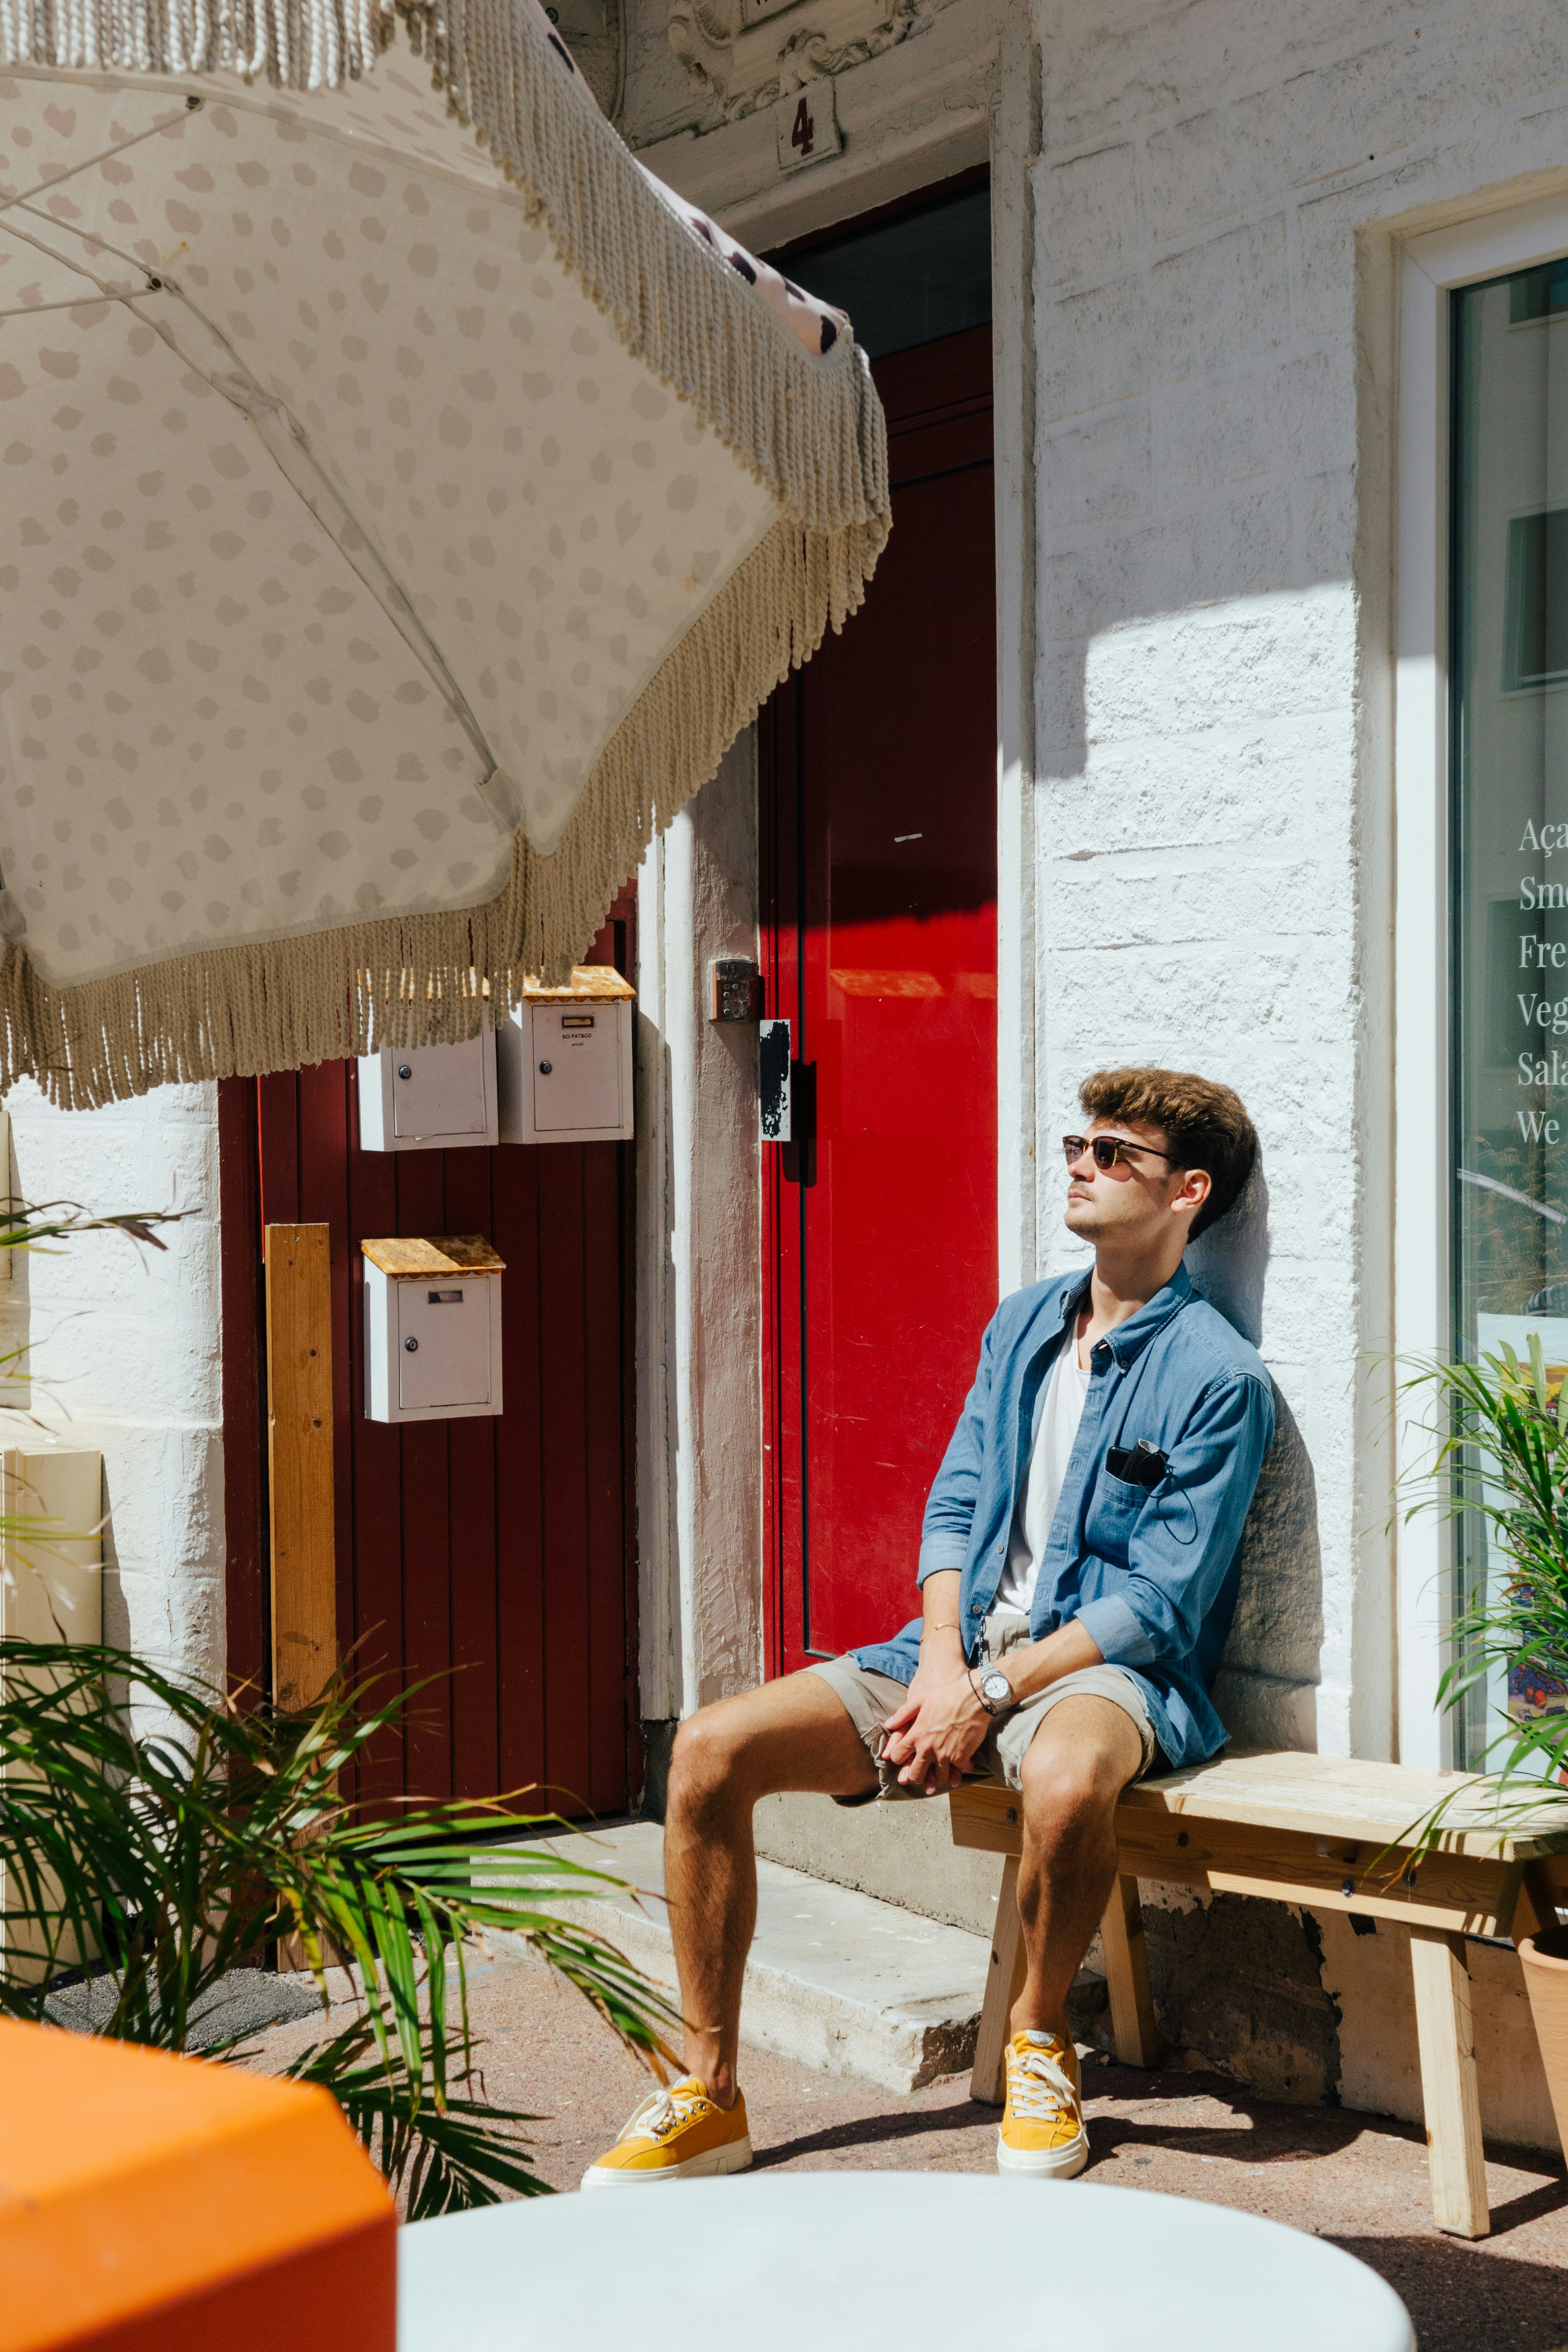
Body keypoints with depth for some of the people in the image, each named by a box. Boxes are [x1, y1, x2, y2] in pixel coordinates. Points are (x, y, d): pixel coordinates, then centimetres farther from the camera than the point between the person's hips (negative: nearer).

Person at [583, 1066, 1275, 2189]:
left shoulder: (1218, 1378, -8)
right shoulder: (1025, 1321, 12)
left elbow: (1159, 1603, -13)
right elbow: (954, 1505, 11)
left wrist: (991, 1695, -18)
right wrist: (941, 1661, -7)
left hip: (1106, 1670, -6)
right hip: (964, 1651, 6)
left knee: (1065, 1780, -42)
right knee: (710, 1748, -12)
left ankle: (1041, 2038, -10)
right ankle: (712, 2096, -4)